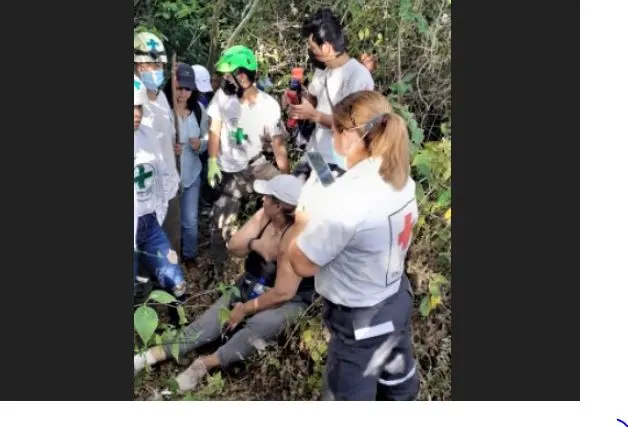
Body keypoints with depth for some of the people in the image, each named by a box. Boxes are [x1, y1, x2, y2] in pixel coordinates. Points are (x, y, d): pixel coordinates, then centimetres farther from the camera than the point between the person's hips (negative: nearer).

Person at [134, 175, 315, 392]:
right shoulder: (264, 215, -7)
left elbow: (283, 293, -28)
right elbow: (233, 247, -4)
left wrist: (245, 309, -17)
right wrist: (254, 244, -25)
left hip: (289, 301, -6)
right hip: (251, 288, 7)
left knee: (259, 325, -38)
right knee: (209, 322, -12)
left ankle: (205, 363, -34)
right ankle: (154, 354, -17)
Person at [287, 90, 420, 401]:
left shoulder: (344, 198, -33)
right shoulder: (400, 177, -6)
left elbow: (301, 263, -22)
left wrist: (304, 224, -2)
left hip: (360, 320, -8)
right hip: (398, 299, 8)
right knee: (399, 380, 30)